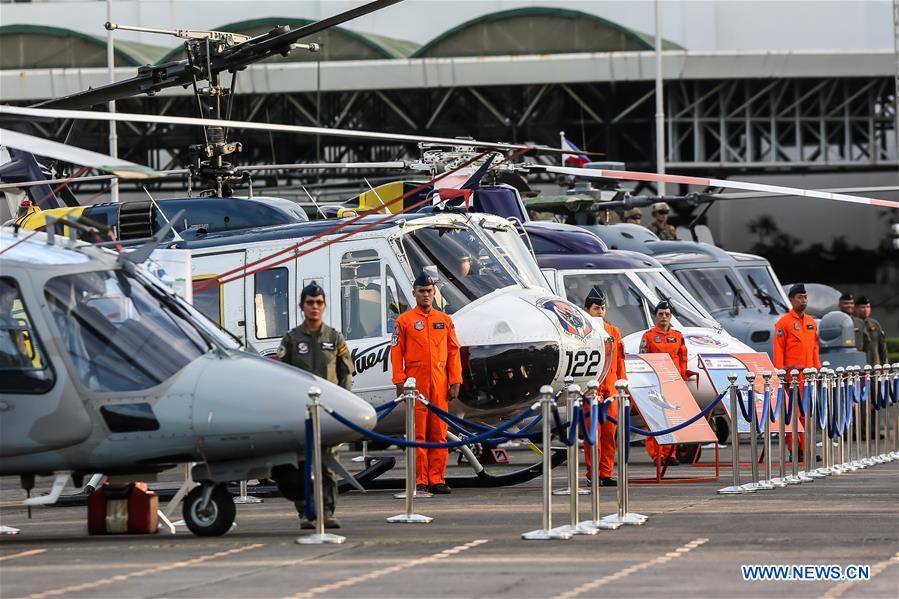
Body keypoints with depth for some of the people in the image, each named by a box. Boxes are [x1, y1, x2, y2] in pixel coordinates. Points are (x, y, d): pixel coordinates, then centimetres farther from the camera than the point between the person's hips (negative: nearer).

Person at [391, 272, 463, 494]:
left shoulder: (445, 320, 13)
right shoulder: (404, 321, 4)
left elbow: (454, 352, 12)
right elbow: (397, 353, 0)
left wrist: (455, 382, 5)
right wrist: (400, 384, -7)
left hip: (440, 384, 3)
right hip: (415, 383, -3)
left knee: (439, 433, 3)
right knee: (418, 434, -4)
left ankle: (437, 480, 7)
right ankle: (419, 481, -3)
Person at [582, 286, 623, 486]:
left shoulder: (614, 332, 15)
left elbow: (619, 360, 17)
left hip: (611, 388, 5)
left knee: (610, 432, 4)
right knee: (593, 431, -6)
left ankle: (606, 473, 9)